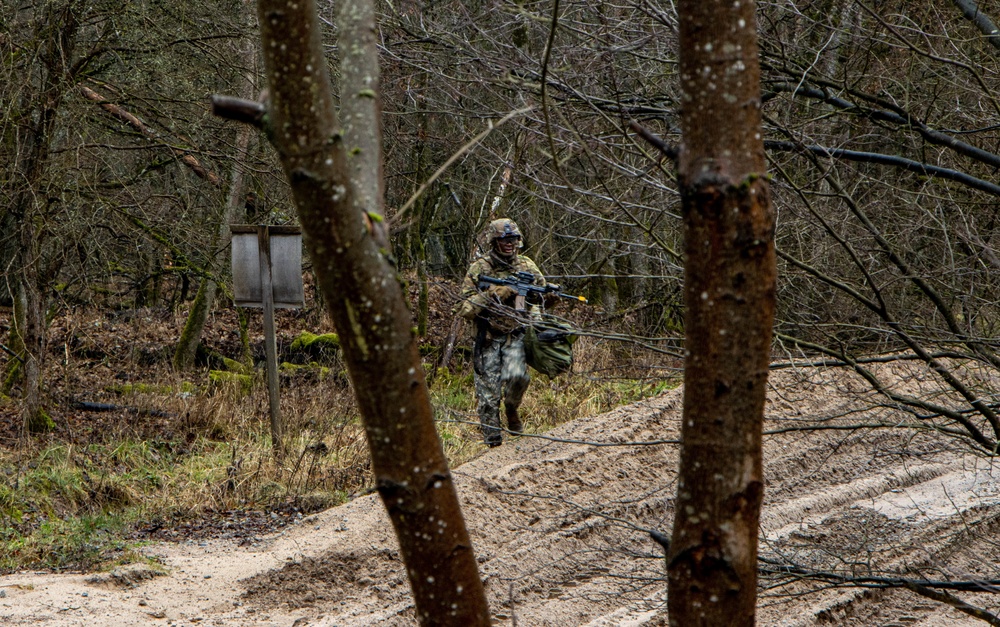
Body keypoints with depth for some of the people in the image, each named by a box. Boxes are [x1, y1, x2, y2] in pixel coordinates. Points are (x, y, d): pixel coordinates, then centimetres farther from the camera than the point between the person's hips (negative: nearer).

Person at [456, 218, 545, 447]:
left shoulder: (527, 267, 7)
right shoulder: (479, 269, -2)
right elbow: (465, 309, -6)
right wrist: (492, 295, -17)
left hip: (516, 336, 1)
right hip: (488, 340, -1)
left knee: (517, 376, -25)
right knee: (488, 395, -2)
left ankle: (512, 409, 6)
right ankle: (493, 442, 10)